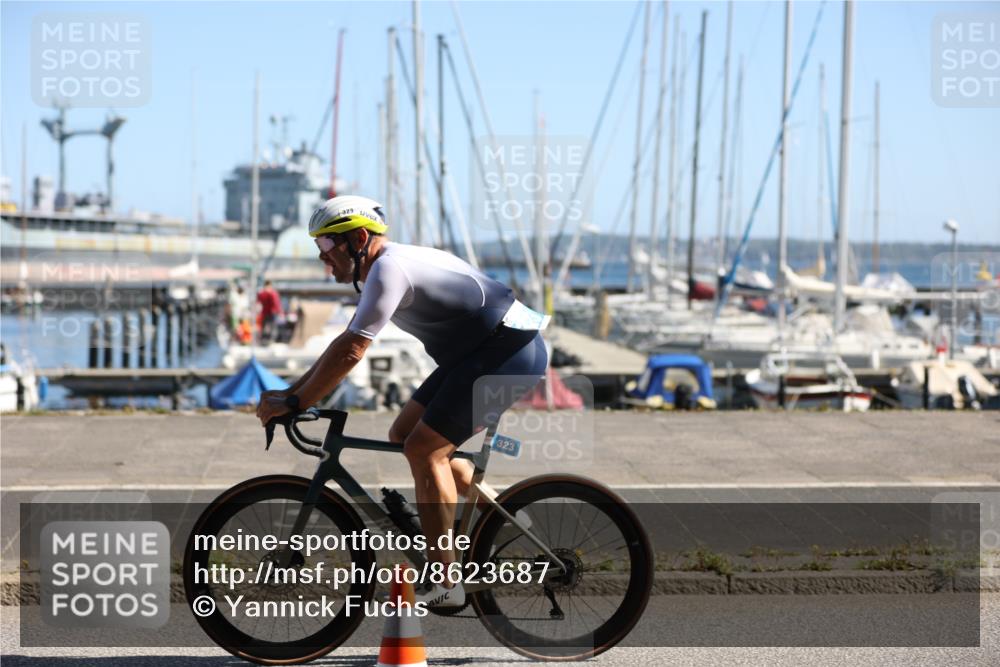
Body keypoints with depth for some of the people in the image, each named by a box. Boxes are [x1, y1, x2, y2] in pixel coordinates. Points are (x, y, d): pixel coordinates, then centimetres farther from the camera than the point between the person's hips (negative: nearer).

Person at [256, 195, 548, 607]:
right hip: (477, 353, 10)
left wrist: (293, 403, -17)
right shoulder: (381, 270, 13)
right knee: (404, 435, 10)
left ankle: (444, 585, -9)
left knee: (423, 449, -14)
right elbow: (345, 343, 19)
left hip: (509, 351, -10)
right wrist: (288, 394, 12)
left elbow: (350, 350, -24)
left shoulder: (390, 267, -19)